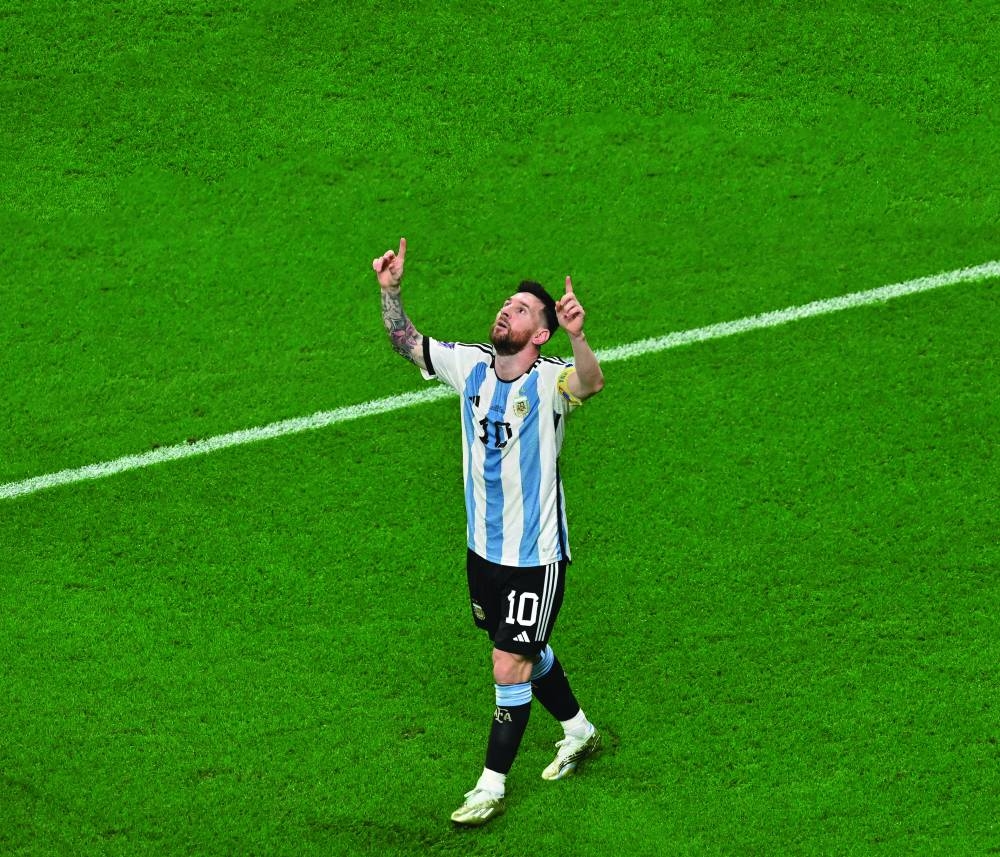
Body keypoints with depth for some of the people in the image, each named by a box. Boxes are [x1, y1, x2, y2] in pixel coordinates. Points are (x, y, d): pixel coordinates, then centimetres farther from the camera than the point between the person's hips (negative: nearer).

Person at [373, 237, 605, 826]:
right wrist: (390, 290, -7)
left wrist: (578, 335, -63)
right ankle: (579, 731, 46)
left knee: (510, 668, -5)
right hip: (484, 549, 7)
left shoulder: (549, 381, -21)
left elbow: (592, 384, -43)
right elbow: (408, 342, 9)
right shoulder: (471, 365, -3)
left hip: (536, 556, -7)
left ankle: (493, 785, 9)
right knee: (526, 652, 23)